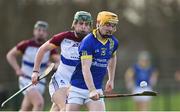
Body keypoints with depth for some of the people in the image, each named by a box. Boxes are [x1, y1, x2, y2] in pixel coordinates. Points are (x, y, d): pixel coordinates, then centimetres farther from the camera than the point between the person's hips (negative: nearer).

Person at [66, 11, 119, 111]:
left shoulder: (113, 42, 3)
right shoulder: (88, 42, -18)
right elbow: (85, 68, -28)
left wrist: (111, 79, 25)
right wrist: (92, 90, -40)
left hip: (96, 89, 5)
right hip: (77, 88, -4)